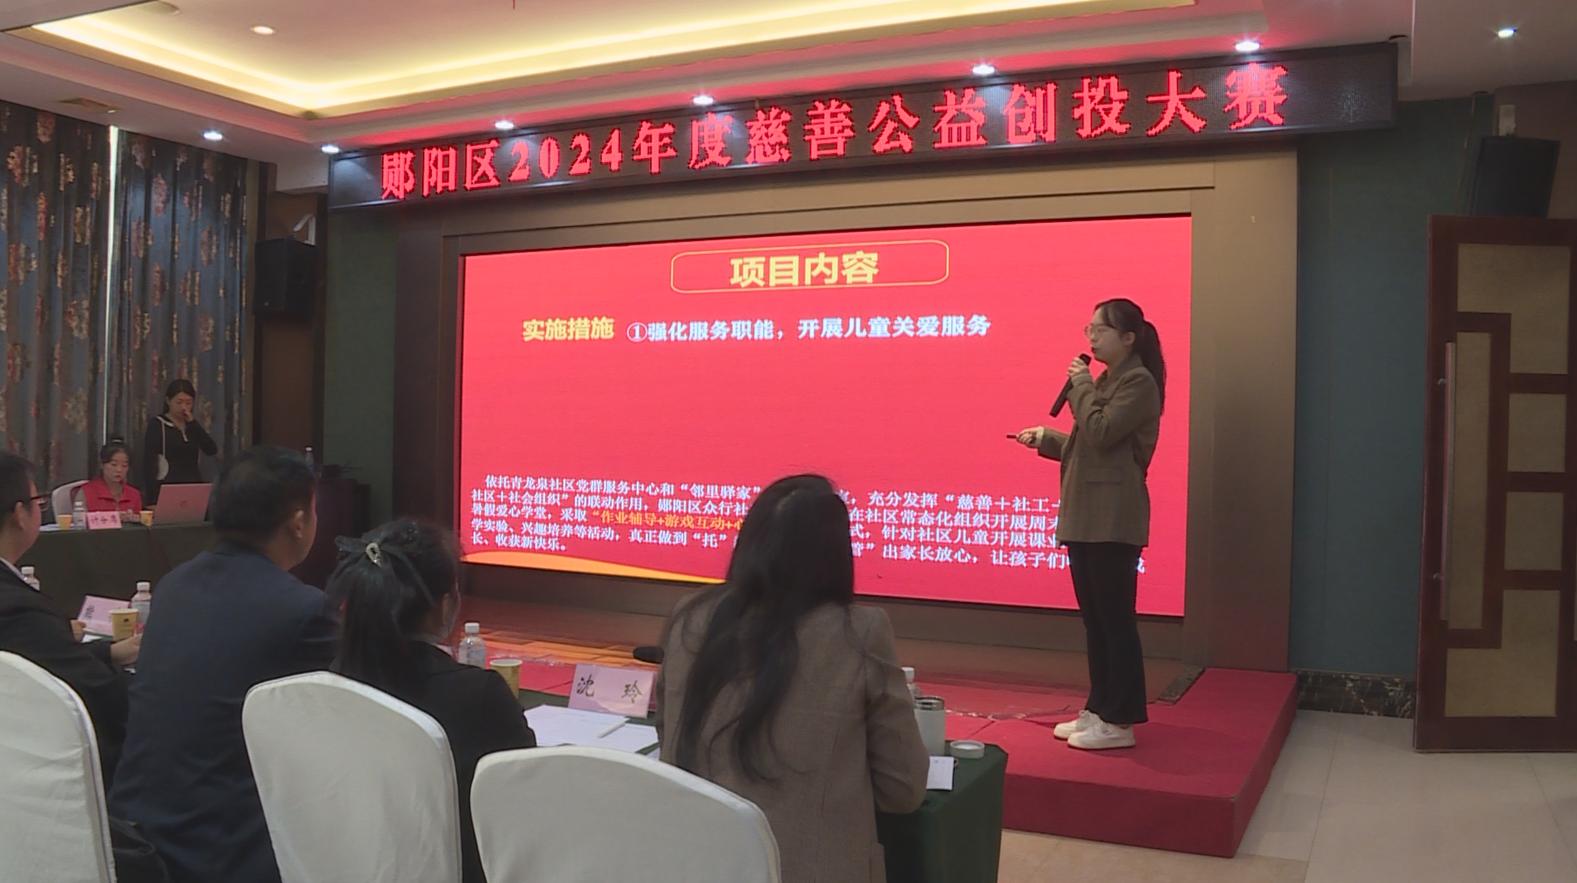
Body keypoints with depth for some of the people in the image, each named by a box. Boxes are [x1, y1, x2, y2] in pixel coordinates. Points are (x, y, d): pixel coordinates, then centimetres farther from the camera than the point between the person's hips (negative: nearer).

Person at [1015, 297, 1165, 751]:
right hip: (1085, 517, 10)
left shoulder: (1139, 382, -9)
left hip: (1112, 520, -10)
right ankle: (1099, 709, 21)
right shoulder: (1106, 382, 19)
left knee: (1114, 617, -5)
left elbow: (1101, 434, -21)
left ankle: (1120, 721, 2)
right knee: (1094, 617, 13)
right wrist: (1045, 439, 12)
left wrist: (1080, 383, -10)